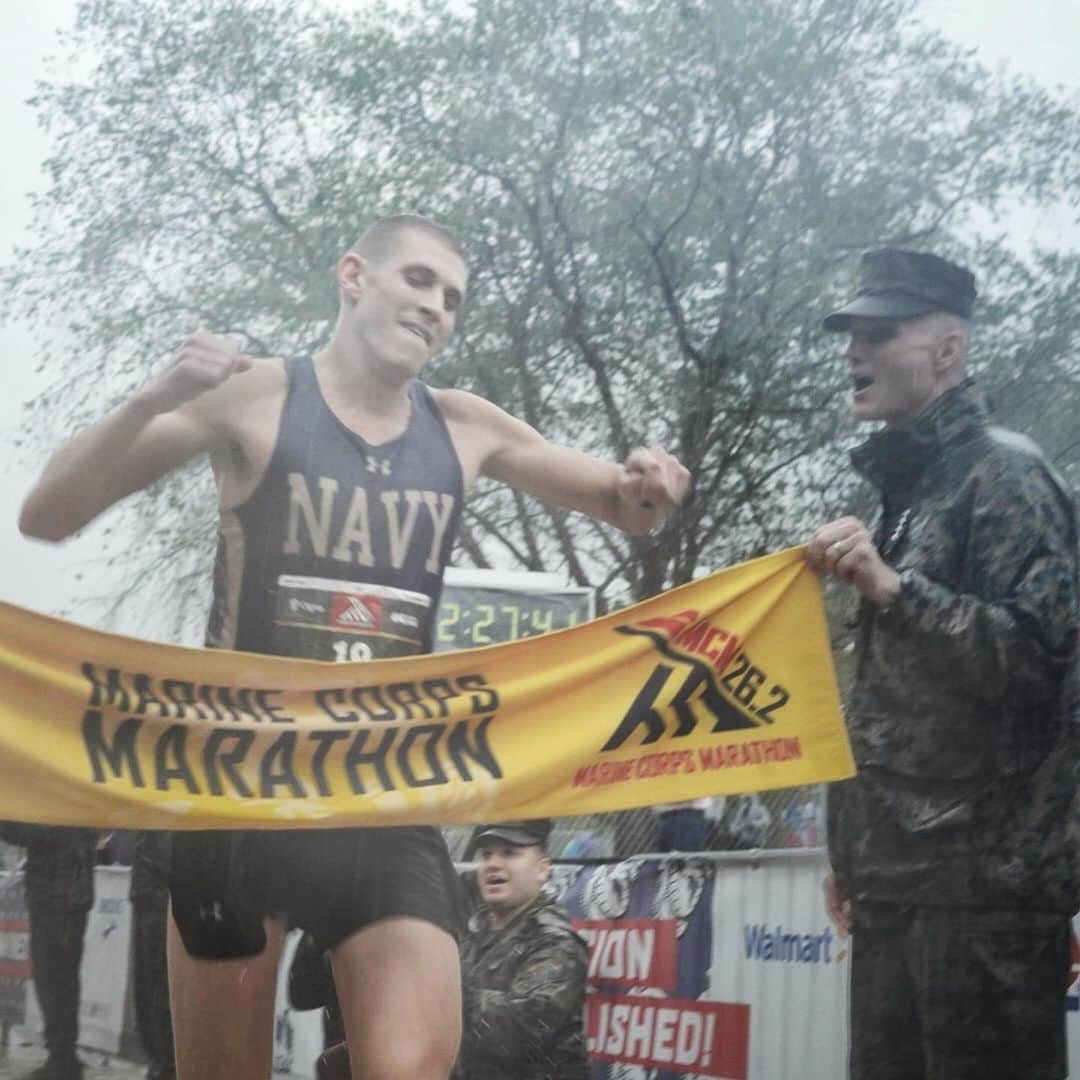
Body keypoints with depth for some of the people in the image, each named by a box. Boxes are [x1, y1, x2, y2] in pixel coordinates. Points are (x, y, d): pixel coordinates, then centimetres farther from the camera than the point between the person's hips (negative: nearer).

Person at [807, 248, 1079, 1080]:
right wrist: (851, 851, 22)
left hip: (985, 881, -8)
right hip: (900, 879, 8)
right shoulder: (904, 491, 20)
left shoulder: (1003, 472, -5)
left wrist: (892, 588, -25)